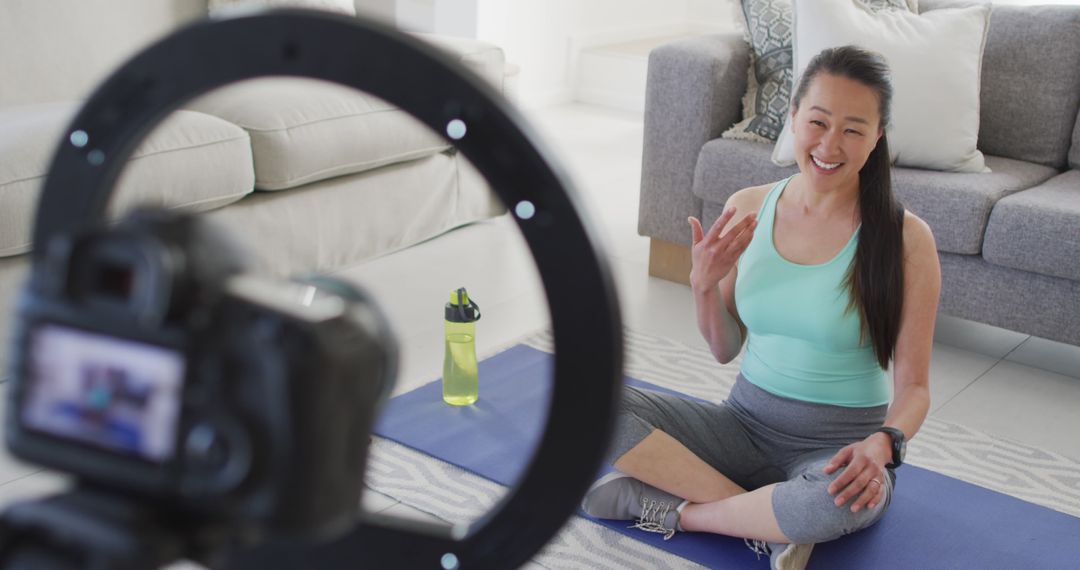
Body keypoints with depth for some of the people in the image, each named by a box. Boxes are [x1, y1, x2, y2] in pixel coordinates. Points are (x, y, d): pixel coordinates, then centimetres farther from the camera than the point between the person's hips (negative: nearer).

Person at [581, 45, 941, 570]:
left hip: (837, 444, -3)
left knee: (844, 498, -41)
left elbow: (913, 386, -8)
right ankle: (771, 524, -16)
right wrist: (704, 285, -11)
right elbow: (725, 350, 9)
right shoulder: (746, 210, -1)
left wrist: (883, 444, -29)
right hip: (745, 422, 4)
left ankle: (676, 510, -13)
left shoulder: (905, 240, -12)